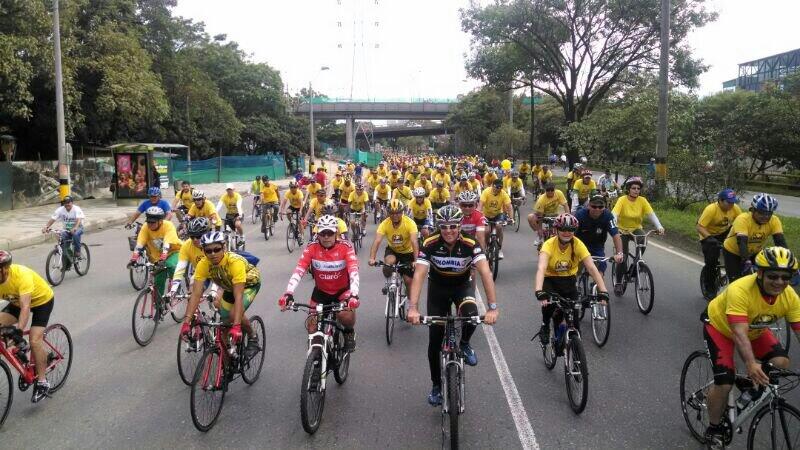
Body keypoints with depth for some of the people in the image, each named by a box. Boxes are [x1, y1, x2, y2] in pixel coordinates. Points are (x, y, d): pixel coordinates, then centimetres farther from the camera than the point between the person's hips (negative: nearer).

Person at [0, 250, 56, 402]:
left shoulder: (22, 275, -37)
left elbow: (25, 306, -43)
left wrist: (18, 330, -53)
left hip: (42, 300, -6)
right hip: (16, 302, 6)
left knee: (35, 340, -19)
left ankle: (42, 382, -8)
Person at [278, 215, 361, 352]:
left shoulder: (345, 247, -22)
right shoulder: (312, 248, -18)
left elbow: (354, 272, -32)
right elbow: (298, 270, -27)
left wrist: (354, 295, -48)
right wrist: (288, 293, -42)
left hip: (342, 290, -2)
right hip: (321, 291, 2)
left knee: (346, 315, -29)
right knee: (312, 328, -9)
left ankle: (349, 332, 5)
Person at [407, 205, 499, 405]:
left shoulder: (470, 244, -28)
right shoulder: (430, 244, -27)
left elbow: (485, 273, -37)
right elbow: (419, 276, -35)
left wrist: (493, 307, -49)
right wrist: (413, 308, -49)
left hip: (462, 285, 0)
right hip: (438, 287, 1)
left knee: (471, 314, -33)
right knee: (435, 340, -3)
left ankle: (464, 344, 1)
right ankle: (436, 385, 18)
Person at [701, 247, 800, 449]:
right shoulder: (740, 290, -38)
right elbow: (740, 333, -44)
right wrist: (751, 364, -58)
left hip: (755, 330, 6)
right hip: (720, 326, -6)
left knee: (781, 362, -18)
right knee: (724, 383, -17)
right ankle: (714, 430, 6)